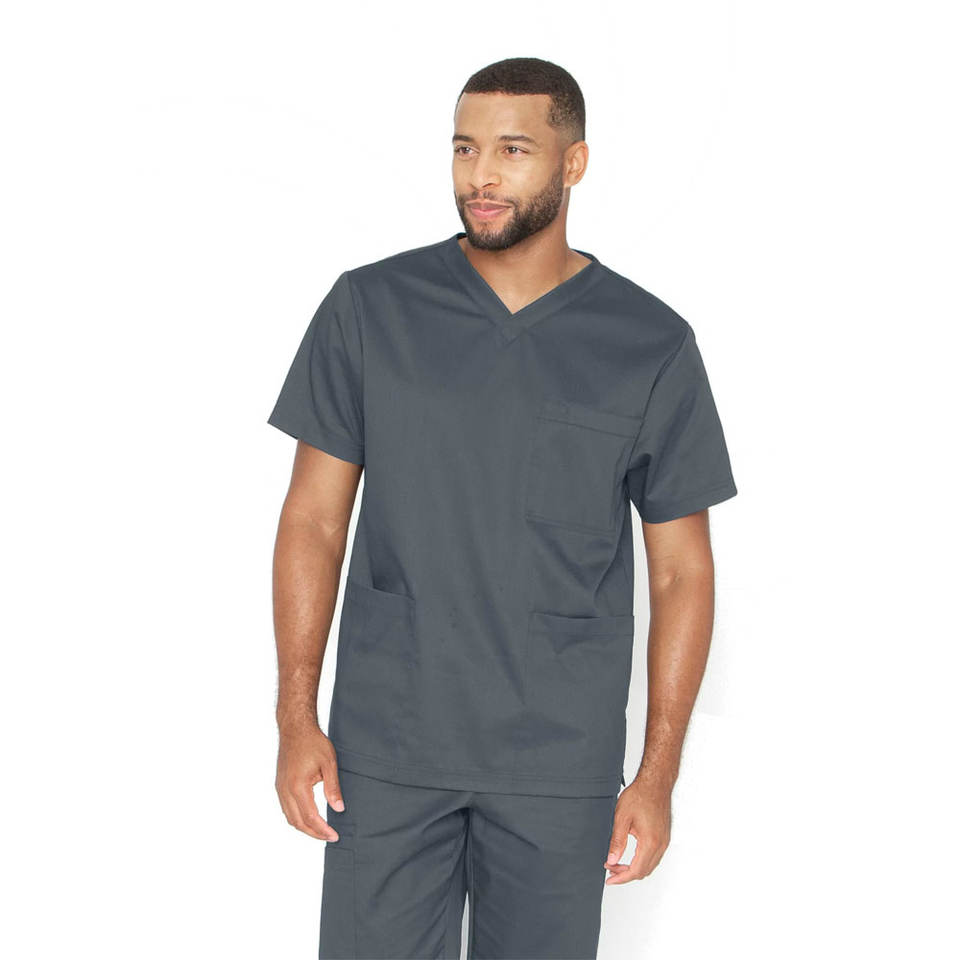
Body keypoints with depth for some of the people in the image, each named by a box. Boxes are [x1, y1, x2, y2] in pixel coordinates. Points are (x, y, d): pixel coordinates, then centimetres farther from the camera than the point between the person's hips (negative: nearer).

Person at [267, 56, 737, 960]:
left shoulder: (652, 345, -2)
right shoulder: (369, 308, -1)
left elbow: (682, 569, 2)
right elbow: (314, 518, 3)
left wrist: (657, 775, -2)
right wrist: (296, 717, -3)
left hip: (559, 767, 0)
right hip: (384, 749, 0)